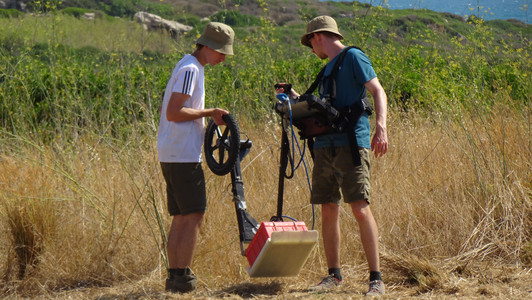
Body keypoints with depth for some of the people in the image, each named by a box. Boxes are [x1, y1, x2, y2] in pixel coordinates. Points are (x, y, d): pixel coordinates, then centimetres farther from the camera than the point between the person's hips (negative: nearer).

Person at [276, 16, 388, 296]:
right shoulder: (328, 68, 24)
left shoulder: (353, 57, 0)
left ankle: (376, 278, -12)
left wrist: (381, 127, -23)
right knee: (328, 210, 6)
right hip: (325, 145, 8)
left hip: (351, 144, -8)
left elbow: (378, 92, -10)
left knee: (360, 209, -13)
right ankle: (334, 274, 15)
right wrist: (294, 97, 23)